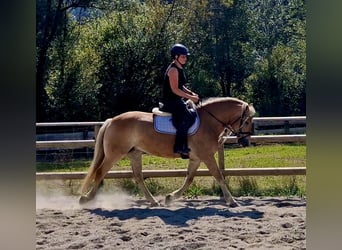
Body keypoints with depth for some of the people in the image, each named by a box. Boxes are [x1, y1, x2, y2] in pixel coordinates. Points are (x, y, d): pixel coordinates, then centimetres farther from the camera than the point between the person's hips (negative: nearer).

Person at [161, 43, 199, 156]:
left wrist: (191, 93, 7)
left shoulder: (179, 69, 15)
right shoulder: (173, 69, -15)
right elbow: (175, 89, -21)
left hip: (177, 101, 11)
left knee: (195, 113, 11)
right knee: (187, 117, -27)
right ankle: (179, 146, -28)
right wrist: (190, 97, -20)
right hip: (170, 101, -11)